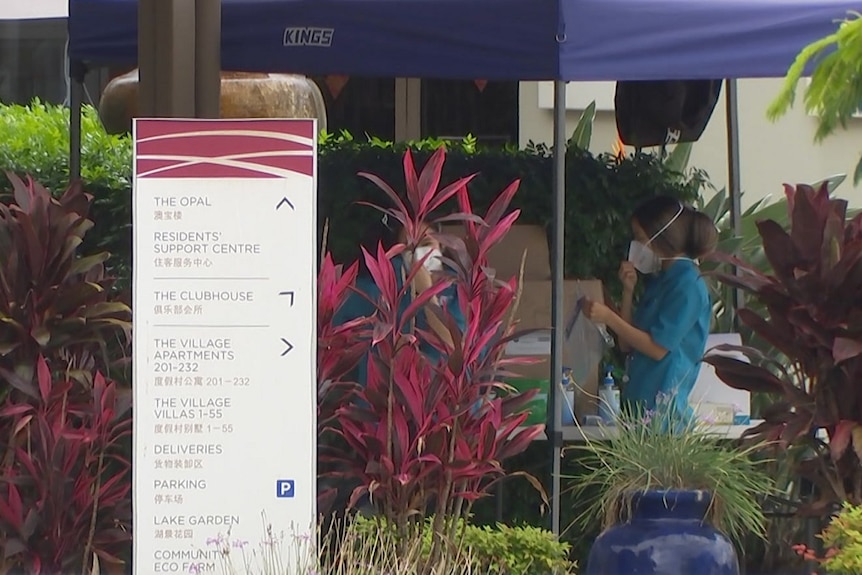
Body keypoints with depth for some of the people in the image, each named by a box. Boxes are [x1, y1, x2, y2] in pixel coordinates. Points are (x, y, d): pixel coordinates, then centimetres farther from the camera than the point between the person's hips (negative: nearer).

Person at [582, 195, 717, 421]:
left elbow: (658, 348, -15)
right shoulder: (659, 280, 18)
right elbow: (627, 344, 16)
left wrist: (608, 317, -13)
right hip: (638, 403, 8)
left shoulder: (687, 284, -10)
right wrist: (628, 291, 6)